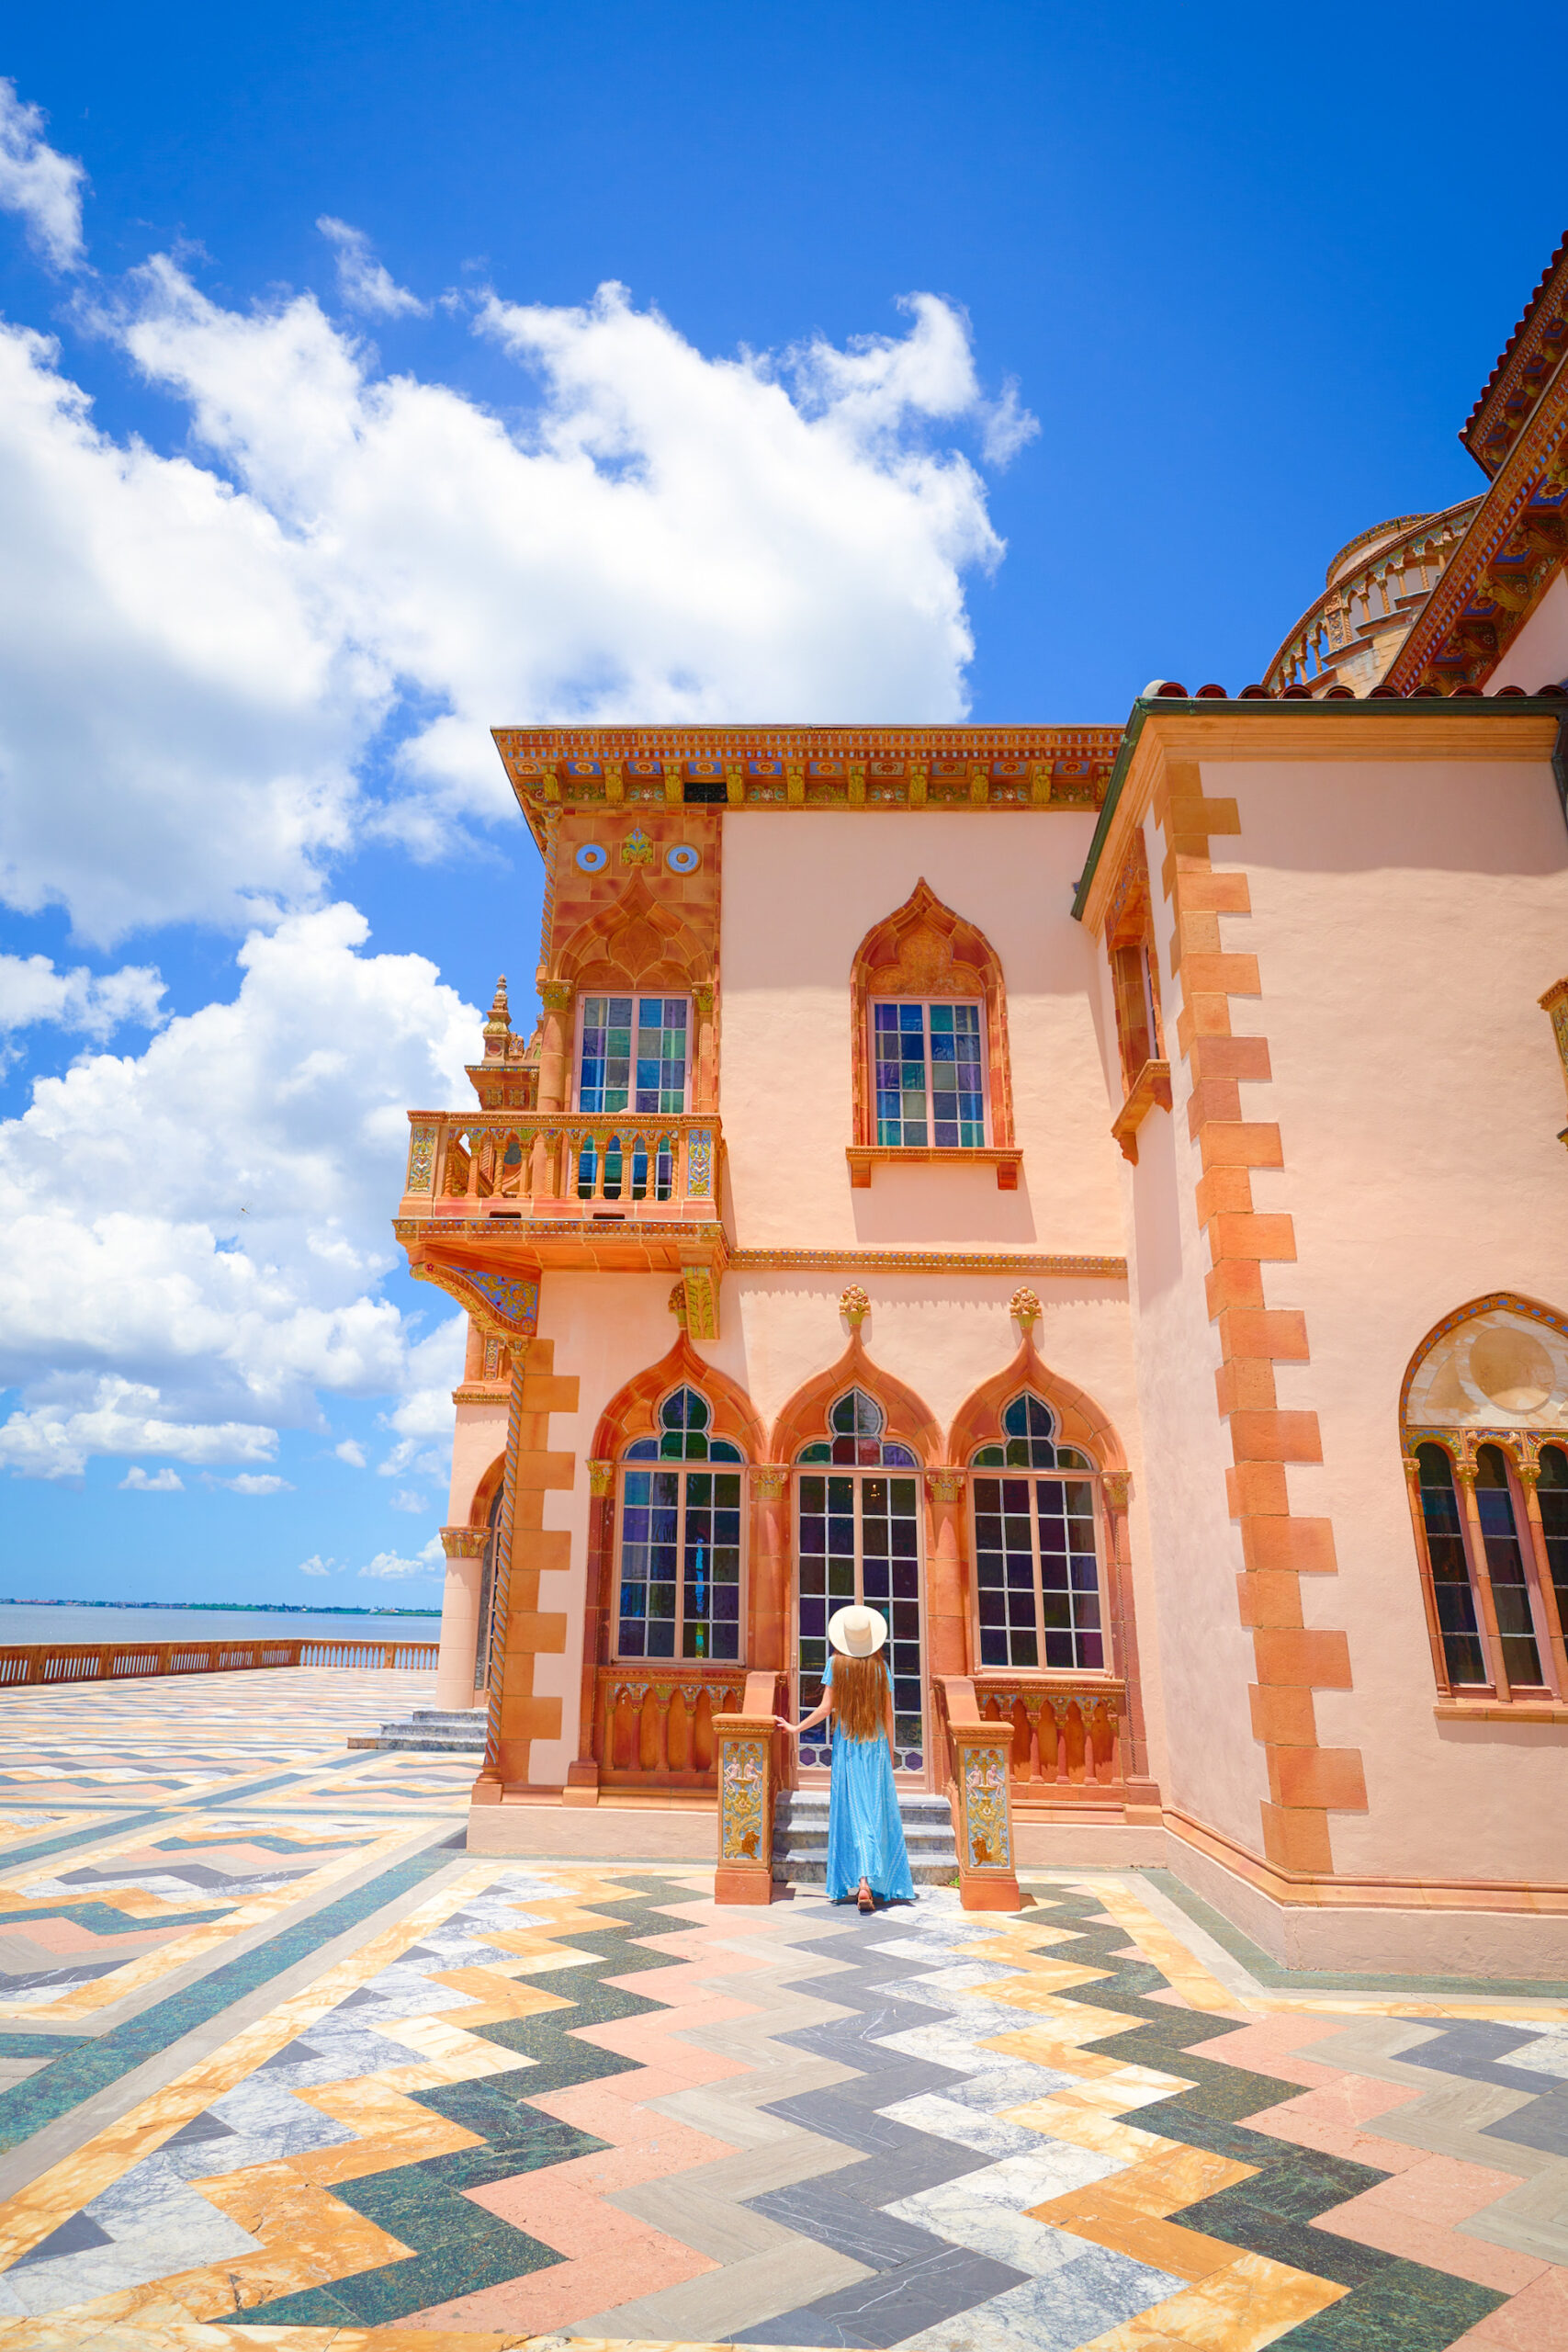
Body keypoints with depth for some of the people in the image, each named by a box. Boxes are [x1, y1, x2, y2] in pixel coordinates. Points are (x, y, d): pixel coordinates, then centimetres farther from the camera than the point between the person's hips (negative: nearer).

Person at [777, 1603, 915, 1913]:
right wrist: (890, 1754, 10)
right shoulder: (880, 1666, -3)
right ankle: (874, 1884, -3)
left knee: (851, 1814, 9)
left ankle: (860, 1881, 6)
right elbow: (887, 1714, 1)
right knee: (878, 1814, 4)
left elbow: (826, 1707, -7)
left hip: (846, 1747, 0)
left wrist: (796, 1728, 5)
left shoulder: (836, 1664, -5)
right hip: (876, 1747, 0)